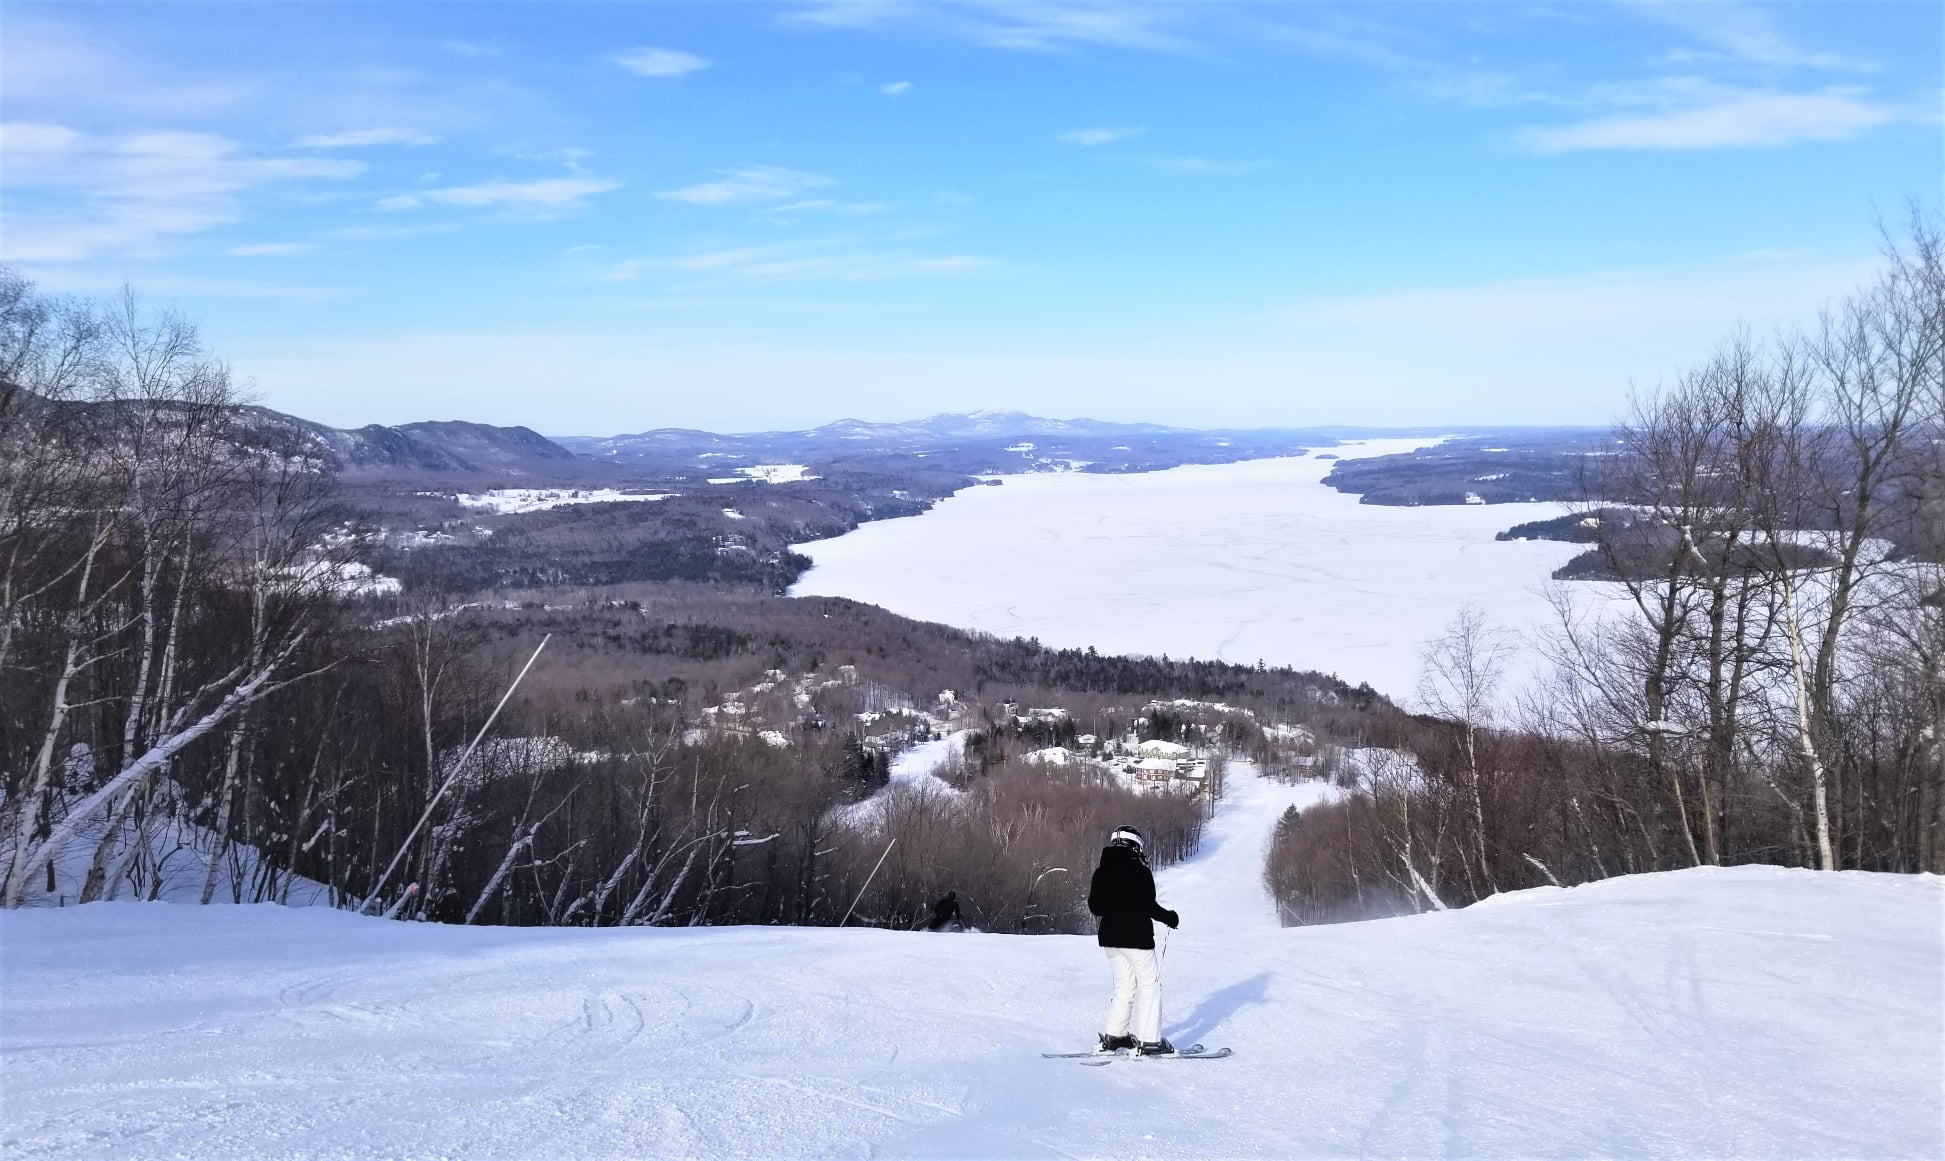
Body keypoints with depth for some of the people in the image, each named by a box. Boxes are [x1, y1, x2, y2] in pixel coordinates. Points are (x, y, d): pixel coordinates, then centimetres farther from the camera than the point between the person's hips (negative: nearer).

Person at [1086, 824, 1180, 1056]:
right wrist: (1170, 917, 0)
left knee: (1125, 986, 17)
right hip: (1137, 937, -6)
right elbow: (1149, 905, -17)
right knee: (1150, 984, 3)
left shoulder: (1101, 872, 5)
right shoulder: (1140, 871, -13)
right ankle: (1149, 1041, -1)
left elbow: (1094, 906, 7)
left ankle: (1114, 1036, 15)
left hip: (1110, 937, 6)